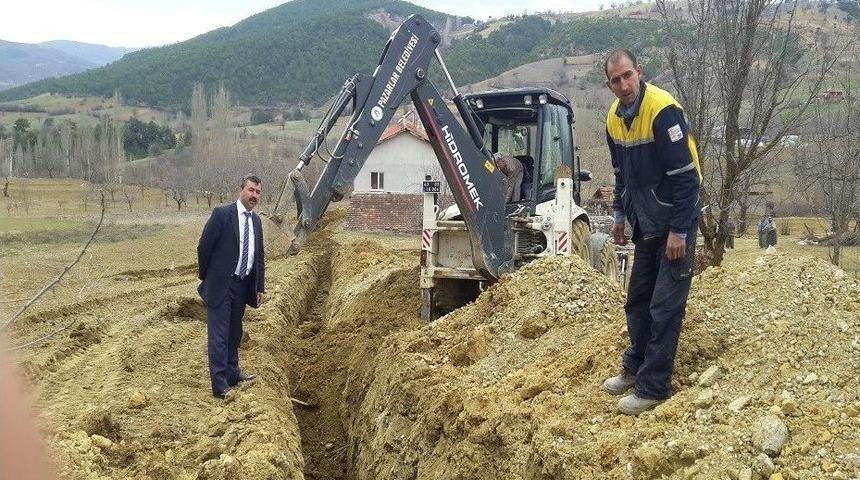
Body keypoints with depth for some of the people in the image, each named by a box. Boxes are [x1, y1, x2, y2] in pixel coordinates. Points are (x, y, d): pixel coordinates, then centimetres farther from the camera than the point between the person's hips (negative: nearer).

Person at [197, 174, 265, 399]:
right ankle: (220, 386, -1)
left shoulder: (256, 220, 10)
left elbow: (259, 257, 14)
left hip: (243, 286, 7)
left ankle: (232, 374, 30)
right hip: (220, 285, -7)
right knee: (219, 335, -4)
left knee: (234, 333, 18)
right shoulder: (222, 214, -11)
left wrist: (260, 287, 11)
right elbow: (204, 247, -8)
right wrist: (205, 276, 1)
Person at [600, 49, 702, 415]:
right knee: (637, 301, 16)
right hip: (645, 224, 8)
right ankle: (635, 368, 32)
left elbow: (685, 176, -23)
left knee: (665, 308, -3)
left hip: (674, 223, -8)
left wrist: (679, 231, -22)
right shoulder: (615, 118, 2)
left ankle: (653, 388, 5)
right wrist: (620, 215, 16)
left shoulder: (663, 110, -22)